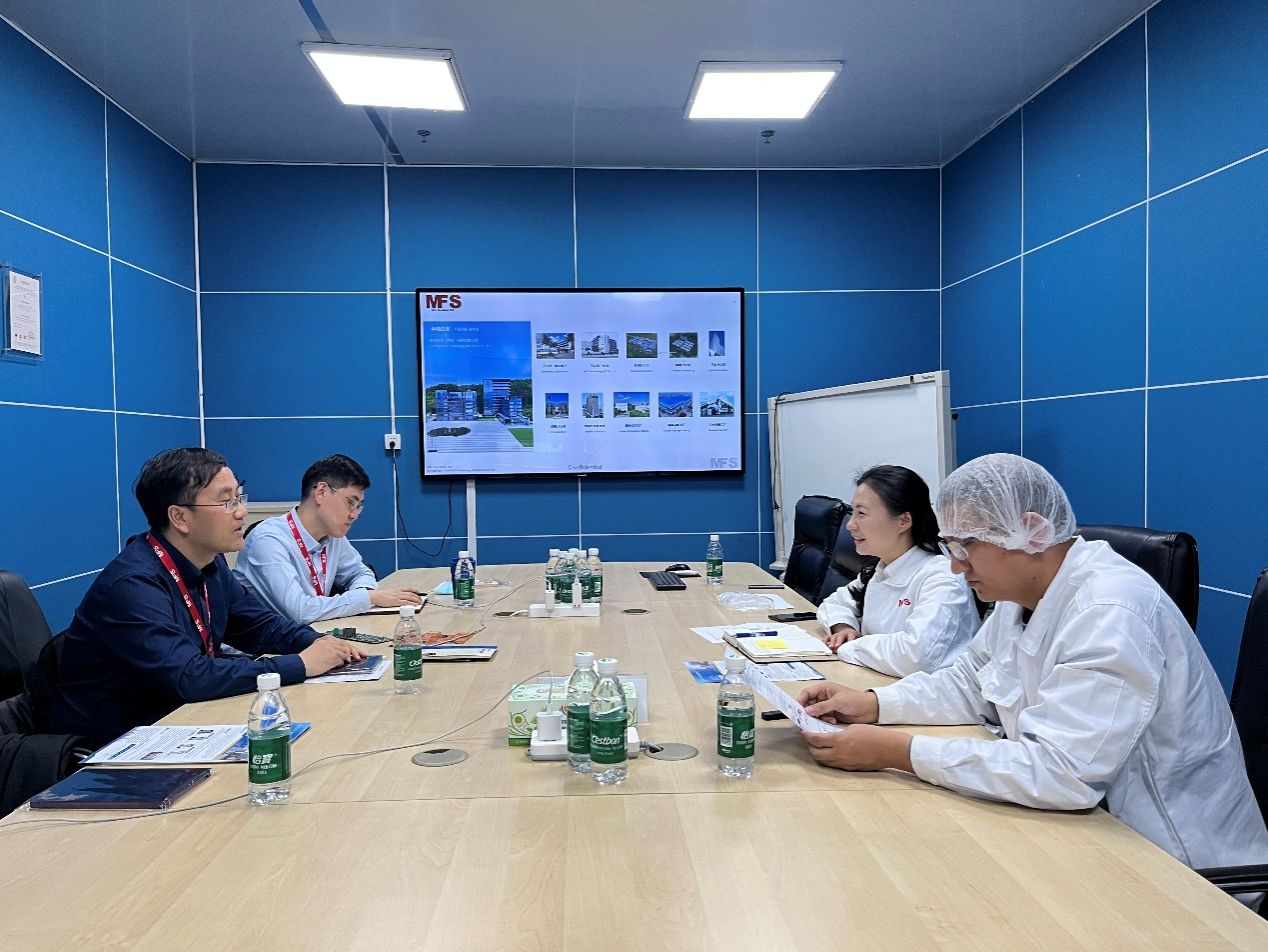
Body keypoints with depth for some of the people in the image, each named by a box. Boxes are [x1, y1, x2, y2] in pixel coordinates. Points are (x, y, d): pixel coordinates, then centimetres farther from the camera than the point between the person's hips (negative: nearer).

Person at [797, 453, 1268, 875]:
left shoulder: (1110, 614, -28)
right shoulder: (1023, 592, 1)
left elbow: (1059, 772, -34)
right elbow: (970, 682, 12)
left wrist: (895, 751, -31)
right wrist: (871, 704, -4)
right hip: (1080, 821, 8)